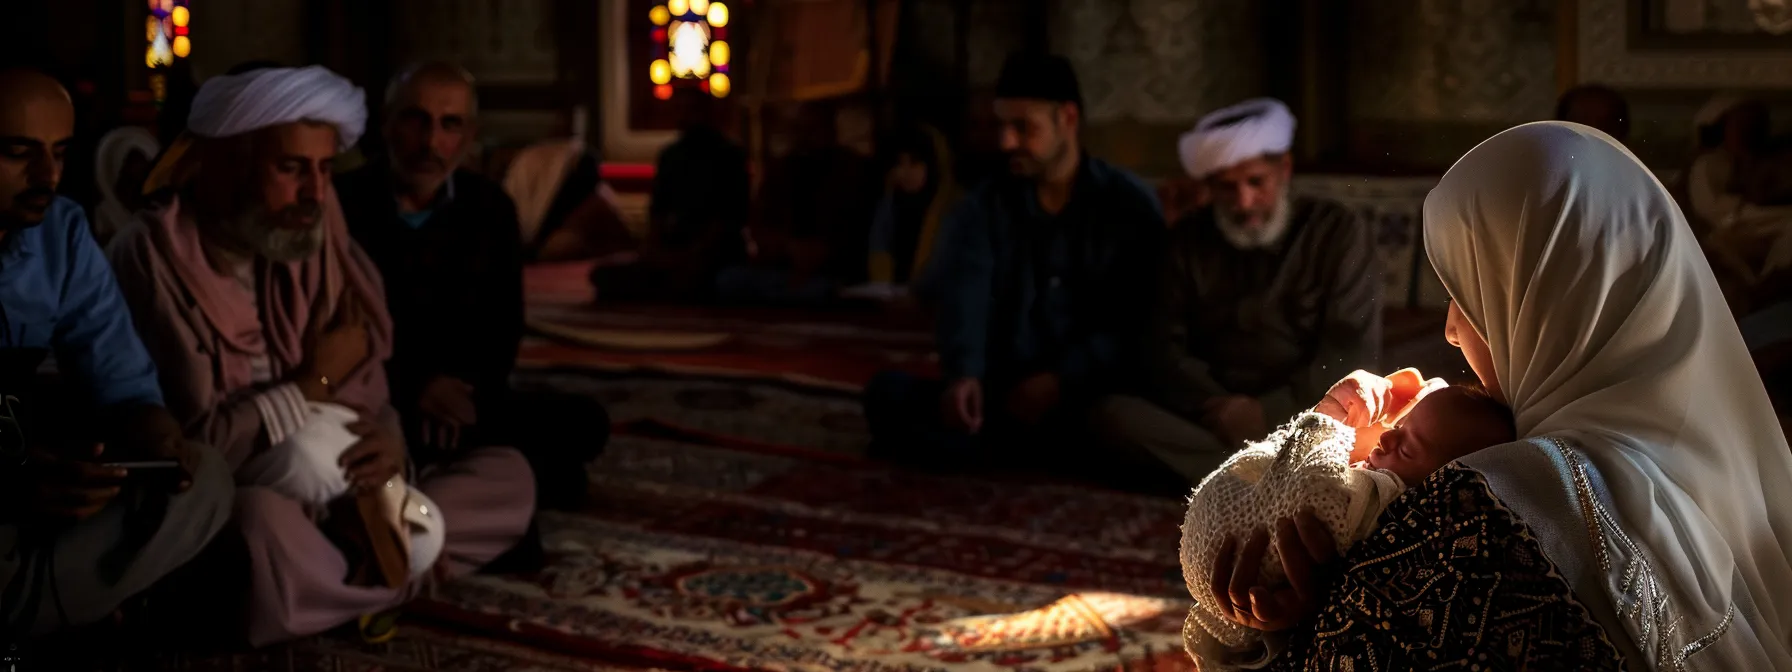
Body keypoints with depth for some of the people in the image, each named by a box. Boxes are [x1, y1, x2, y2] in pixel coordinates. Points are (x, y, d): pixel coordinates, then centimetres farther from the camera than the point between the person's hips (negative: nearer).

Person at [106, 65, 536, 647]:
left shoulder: (312, 245, 4)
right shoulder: (152, 259, -16)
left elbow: (362, 395, 6)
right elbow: (179, 445, -20)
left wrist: (388, 444, -18)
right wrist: (312, 382, -13)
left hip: (330, 503, 7)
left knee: (507, 478, -2)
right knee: (266, 521, -40)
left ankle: (338, 563, -18)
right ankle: (371, 572, -8)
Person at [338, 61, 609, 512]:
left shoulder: (490, 209, 6)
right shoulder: (343, 205, -6)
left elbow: (502, 329, 6)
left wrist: (463, 394, -14)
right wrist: (413, 389, -21)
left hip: (459, 400, 5)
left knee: (582, 424, -17)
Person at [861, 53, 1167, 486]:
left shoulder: (1130, 206, 4)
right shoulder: (984, 208, 9)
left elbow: (1136, 320, -5)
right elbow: (965, 298, -9)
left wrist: (1061, 381, -19)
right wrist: (963, 375, -30)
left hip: (1091, 399, -2)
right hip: (1000, 396, 2)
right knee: (887, 395, -23)